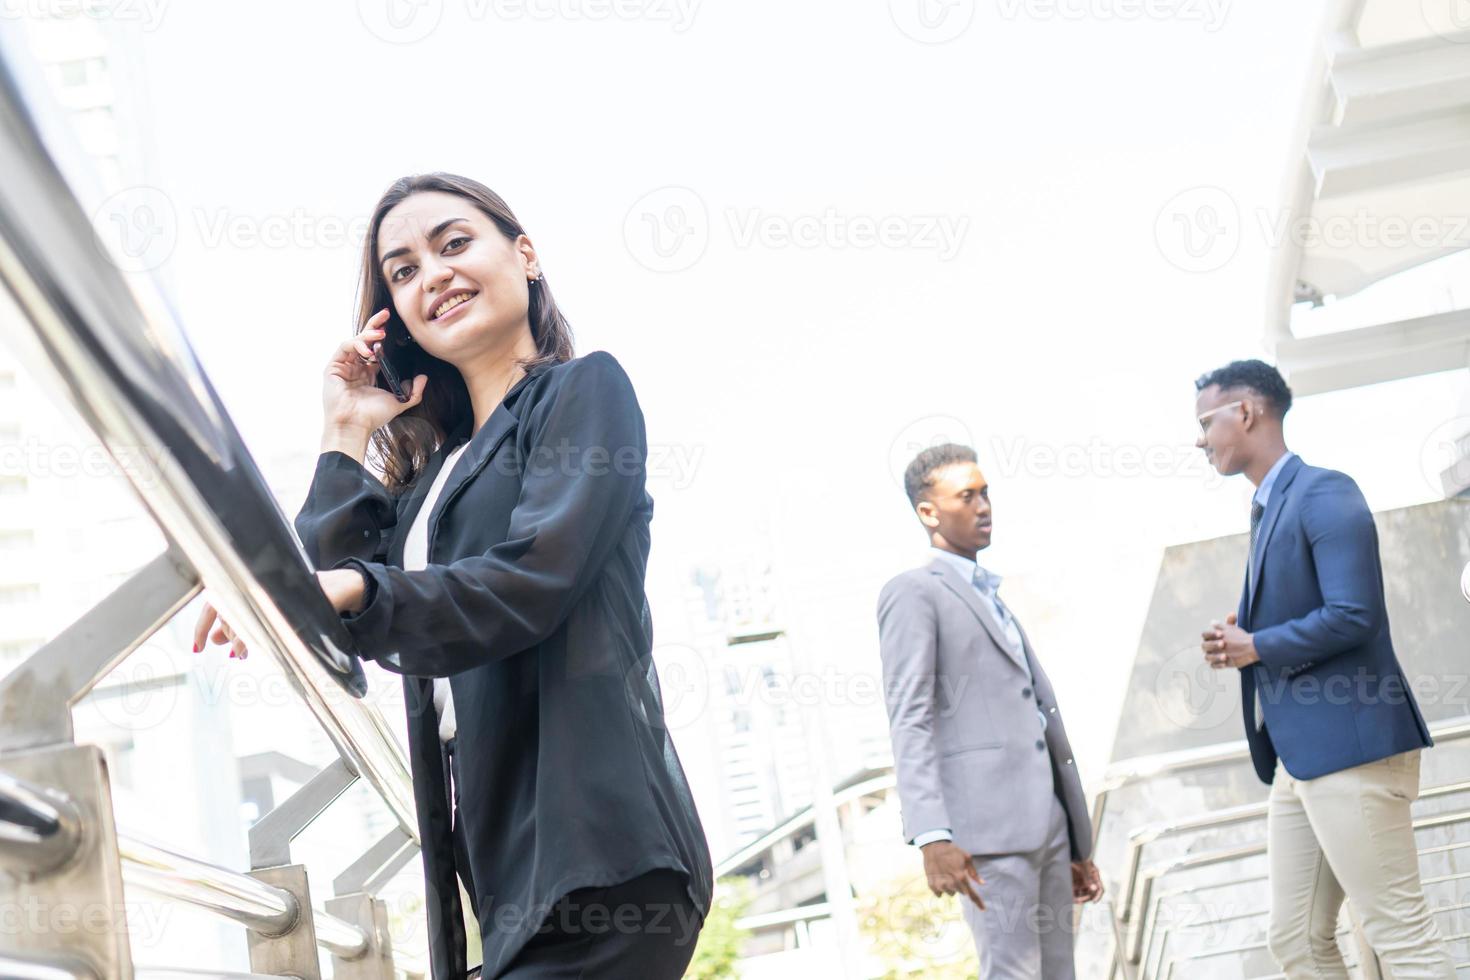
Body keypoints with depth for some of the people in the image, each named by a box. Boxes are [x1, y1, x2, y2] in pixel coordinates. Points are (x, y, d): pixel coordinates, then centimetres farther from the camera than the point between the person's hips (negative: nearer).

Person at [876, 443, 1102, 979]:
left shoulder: (994, 602, 26)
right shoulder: (912, 593, 0)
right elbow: (910, 721, -11)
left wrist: (1077, 848, 22)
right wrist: (932, 837, -23)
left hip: (1045, 822, 8)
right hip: (984, 824, -8)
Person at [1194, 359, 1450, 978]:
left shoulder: (1324, 493, -10)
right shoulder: (1268, 507, 20)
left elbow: (1352, 615, -21)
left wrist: (1257, 647, -10)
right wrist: (1237, 643, 5)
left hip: (1349, 747, -10)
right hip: (1298, 755, 10)